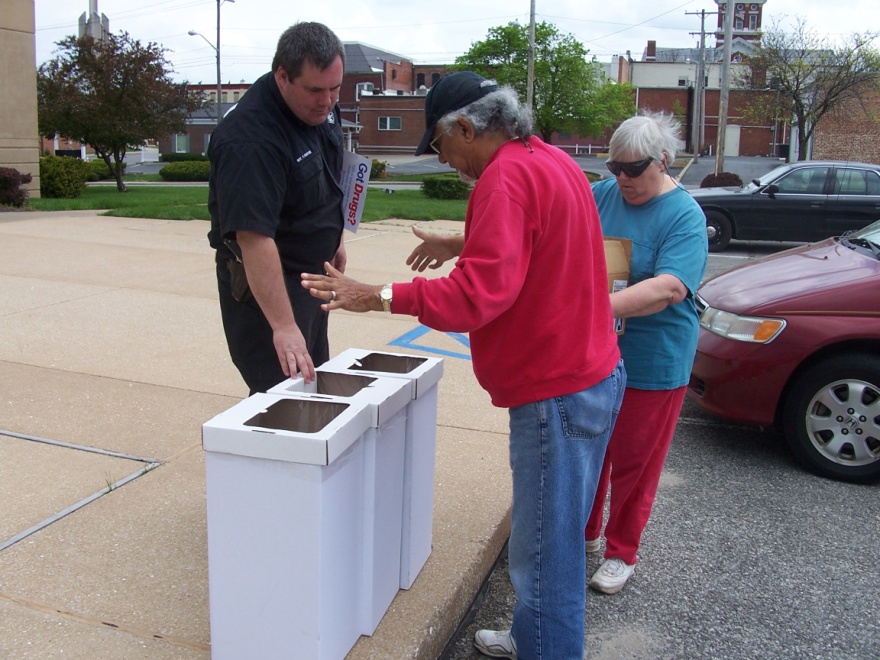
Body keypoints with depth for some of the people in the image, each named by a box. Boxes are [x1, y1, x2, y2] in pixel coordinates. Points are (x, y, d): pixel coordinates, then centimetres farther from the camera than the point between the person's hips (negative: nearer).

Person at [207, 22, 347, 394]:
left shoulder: (321, 107, -3)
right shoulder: (250, 140, -30)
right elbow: (254, 239, -36)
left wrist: (333, 240, 19)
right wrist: (283, 326, -39)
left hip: (311, 270, 9)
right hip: (264, 279, -9)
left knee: (317, 384, 20)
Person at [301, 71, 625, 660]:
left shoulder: (507, 178, -19)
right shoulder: (550, 160, 12)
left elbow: (479, 293, -27)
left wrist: (381, 297, -23)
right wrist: (464, 244, 26)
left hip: (557, 394, -11)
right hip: (592, 373, 11)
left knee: (546, 553, 0)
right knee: (551, 535, 22)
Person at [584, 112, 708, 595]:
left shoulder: (684, 216, -14)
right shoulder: (600, 195, 1)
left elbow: (670, 287, -27)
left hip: (652, 363, -5)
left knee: (634, 461, 9)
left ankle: (621, 553, 28)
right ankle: (584, 532, 39)